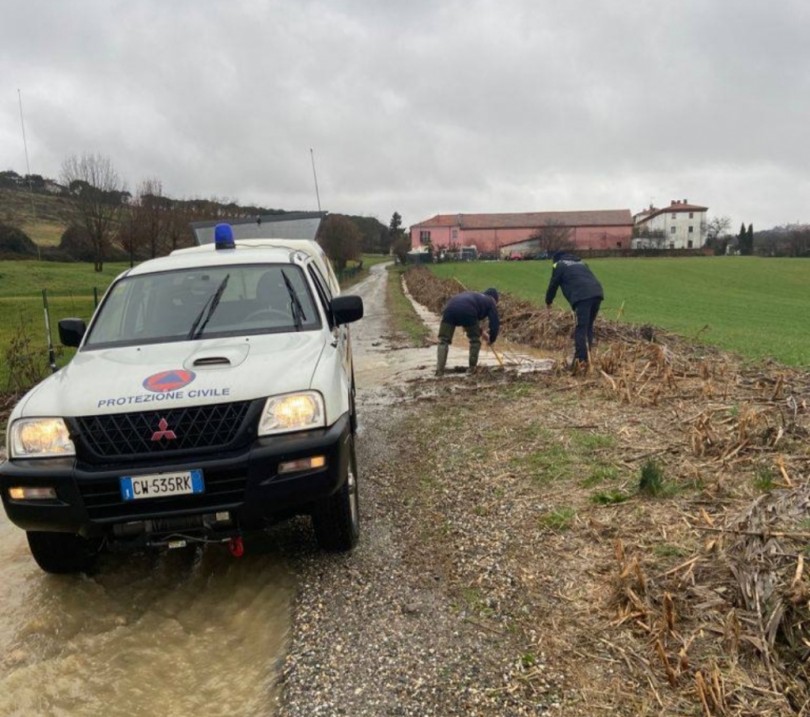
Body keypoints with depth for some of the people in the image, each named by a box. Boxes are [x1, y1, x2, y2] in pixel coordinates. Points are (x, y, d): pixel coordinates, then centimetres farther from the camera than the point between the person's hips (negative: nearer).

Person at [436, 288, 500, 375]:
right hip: (466, 311, -5)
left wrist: (482, 332, 58)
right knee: (475, 340, 18)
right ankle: (472, 368, 20)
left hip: (449, 308, 5)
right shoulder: (490, 302, 26)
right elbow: (495, 322, 23)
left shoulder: (474, 295, 44)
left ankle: (440, 370, -3)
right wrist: (491, 339, 38)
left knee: (444, 340, 10)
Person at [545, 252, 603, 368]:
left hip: (583, 296, -6)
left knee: (581, 329, -9)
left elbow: (553, 285, 20)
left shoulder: (559, 265, 17)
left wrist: (548, 302, 37)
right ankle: (586, 358, 18)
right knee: (588, 327, 16)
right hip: (597, 292, 7)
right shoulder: (579, 263, 36)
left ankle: (580, 361, -16)